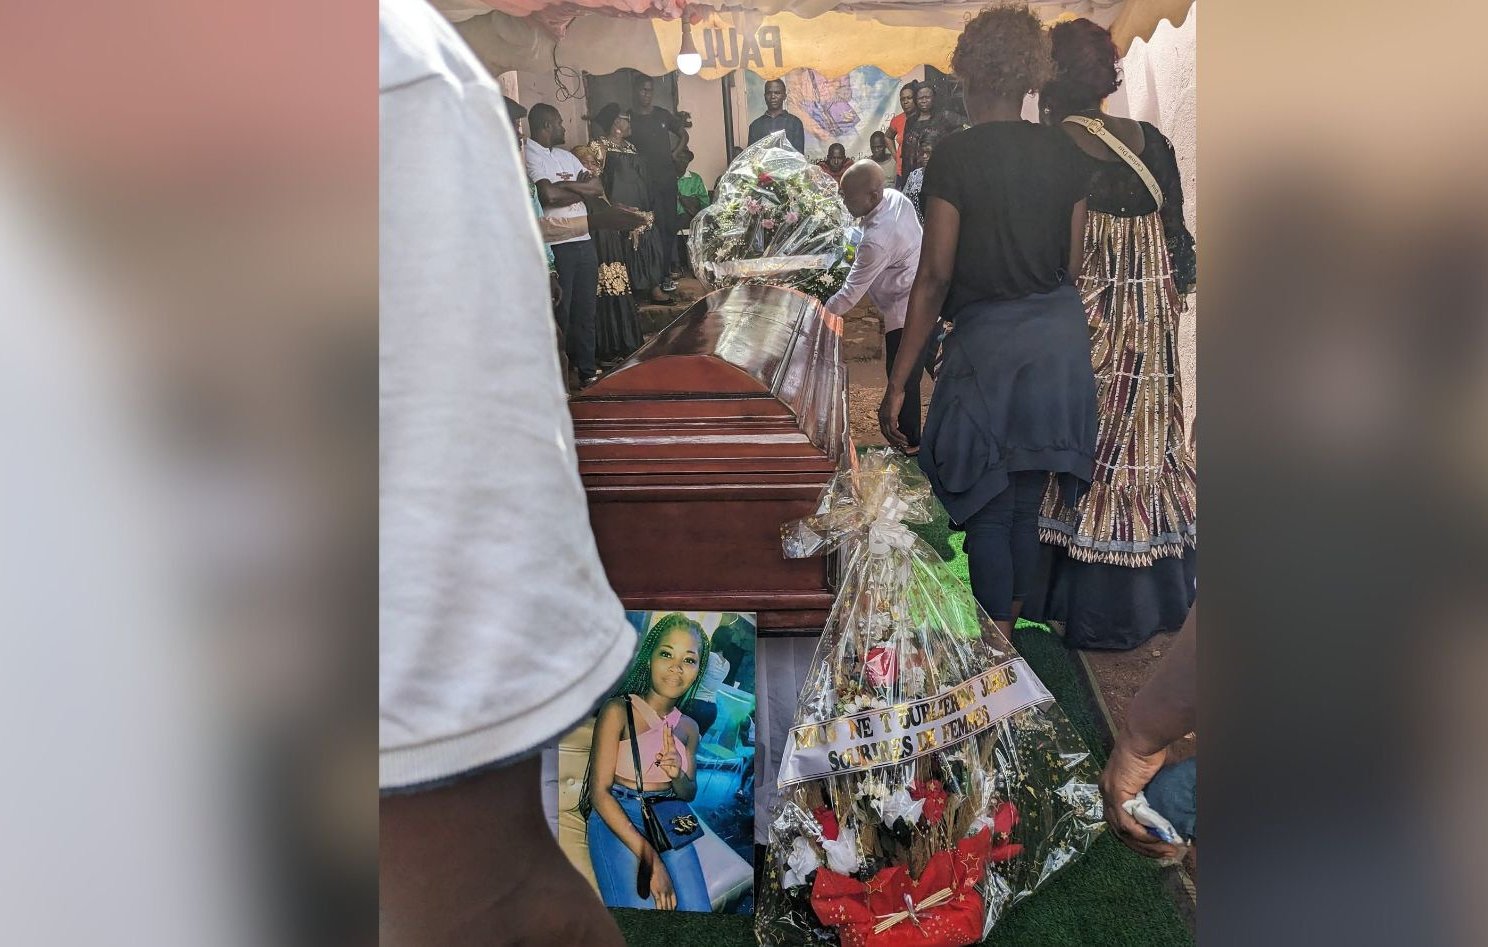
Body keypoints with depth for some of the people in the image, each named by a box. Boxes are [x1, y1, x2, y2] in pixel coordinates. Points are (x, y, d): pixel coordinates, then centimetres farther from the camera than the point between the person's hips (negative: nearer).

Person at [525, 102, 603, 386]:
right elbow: (548, 196, -20)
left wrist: (564, 185, -8)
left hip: (583, 242, 8)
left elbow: (599, 188, 9)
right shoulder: (529, 155, -6)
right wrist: (581, 189, -3)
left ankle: (587, 371, 20)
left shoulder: (566, 156, 20)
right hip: (555, 246, -8)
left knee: (585, 311, 11)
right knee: (560, 314, -4)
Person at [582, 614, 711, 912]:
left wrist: (678, 776, -9)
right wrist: (650, 859, -19)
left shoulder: (688, 727, 8)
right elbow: (600, 791, -13)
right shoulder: (618, 711, -9)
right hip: (617, 821, -5)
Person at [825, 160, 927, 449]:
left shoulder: (877, 240, -31)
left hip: (906, 311, -10)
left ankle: (910, 442, 20)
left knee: (902, 377, 5)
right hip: (925, 299, 10)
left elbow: (851, 294, -23)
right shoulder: (895, 197, -5)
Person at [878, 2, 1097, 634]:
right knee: (1027, 504, 17)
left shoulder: (954, 157, -10)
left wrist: (897, 384, -10)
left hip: (989, 344, -5)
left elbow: (935, 278, -14)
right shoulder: (1065, 154, 5)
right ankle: (1012, 623, 33)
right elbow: (1073, 263, 7)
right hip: (1061, 339, 6)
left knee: (988, 511, 6)